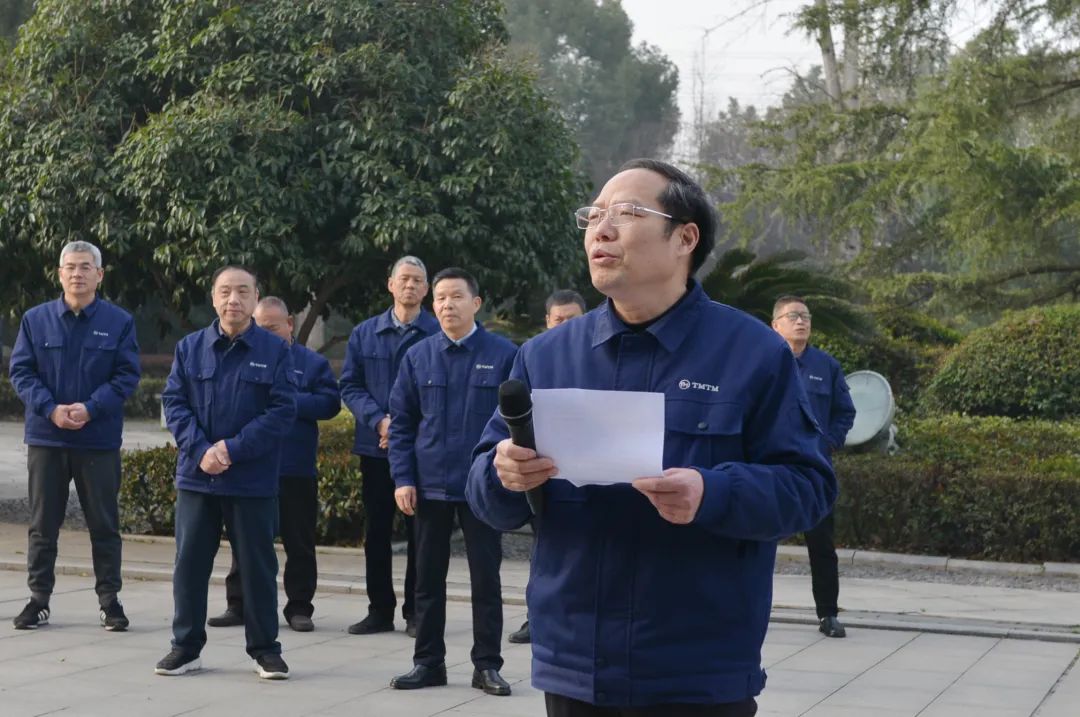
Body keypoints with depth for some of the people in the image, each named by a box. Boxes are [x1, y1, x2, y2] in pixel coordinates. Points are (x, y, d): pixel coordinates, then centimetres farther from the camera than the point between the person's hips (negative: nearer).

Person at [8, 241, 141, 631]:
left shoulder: (119, 322, -1)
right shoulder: (36, 319, 2)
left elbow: (127, 375, -4)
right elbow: (20, 371, 0)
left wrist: (90, 408, -17)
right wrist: (51, 409, -15)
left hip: (99, 440, -1)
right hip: (46, 438, 1)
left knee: (104, 524, 6)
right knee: (43, 524, 8)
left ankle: (109, 600, 15)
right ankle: (39, 599, 17)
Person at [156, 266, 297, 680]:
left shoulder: (274, 350, -2)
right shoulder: (190, 348, 5)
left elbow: (283, 410, -8)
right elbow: (174, 402, 1)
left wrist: (233, 449, -16)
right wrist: (201, 450, -13)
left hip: (253, 479, -2)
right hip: (196, 477, 2)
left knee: (257, 564, 5)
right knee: (190, 562, 7)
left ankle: (264, 649, 16)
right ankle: (186, 647, 18)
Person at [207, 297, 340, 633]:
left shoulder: (312, 363, 5)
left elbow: (330, 403, -5)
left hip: (296, 469, -2)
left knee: (299, 542, 5)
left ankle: (299, 607, 13)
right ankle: (238, 605, 14)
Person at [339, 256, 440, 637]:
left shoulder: (438, 334, -4)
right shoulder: (364, 334, 7)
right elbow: (350, 386, 4)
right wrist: (379, 420, -11)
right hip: (375, 445, 3)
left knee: (418, 531, 3)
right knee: (376, 530, 8)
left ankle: (415, 612, 12)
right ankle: (380, 610, 16)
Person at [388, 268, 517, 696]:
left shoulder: (503, 355, -4)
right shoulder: (418, 357, 4)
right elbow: (401, 422, 5)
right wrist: (403, 479, -3)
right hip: (429, 485, 3)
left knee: (486, 578, 5)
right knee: (428, 577, 10)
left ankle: (487, 665, 14)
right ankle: (428, 662, 20)